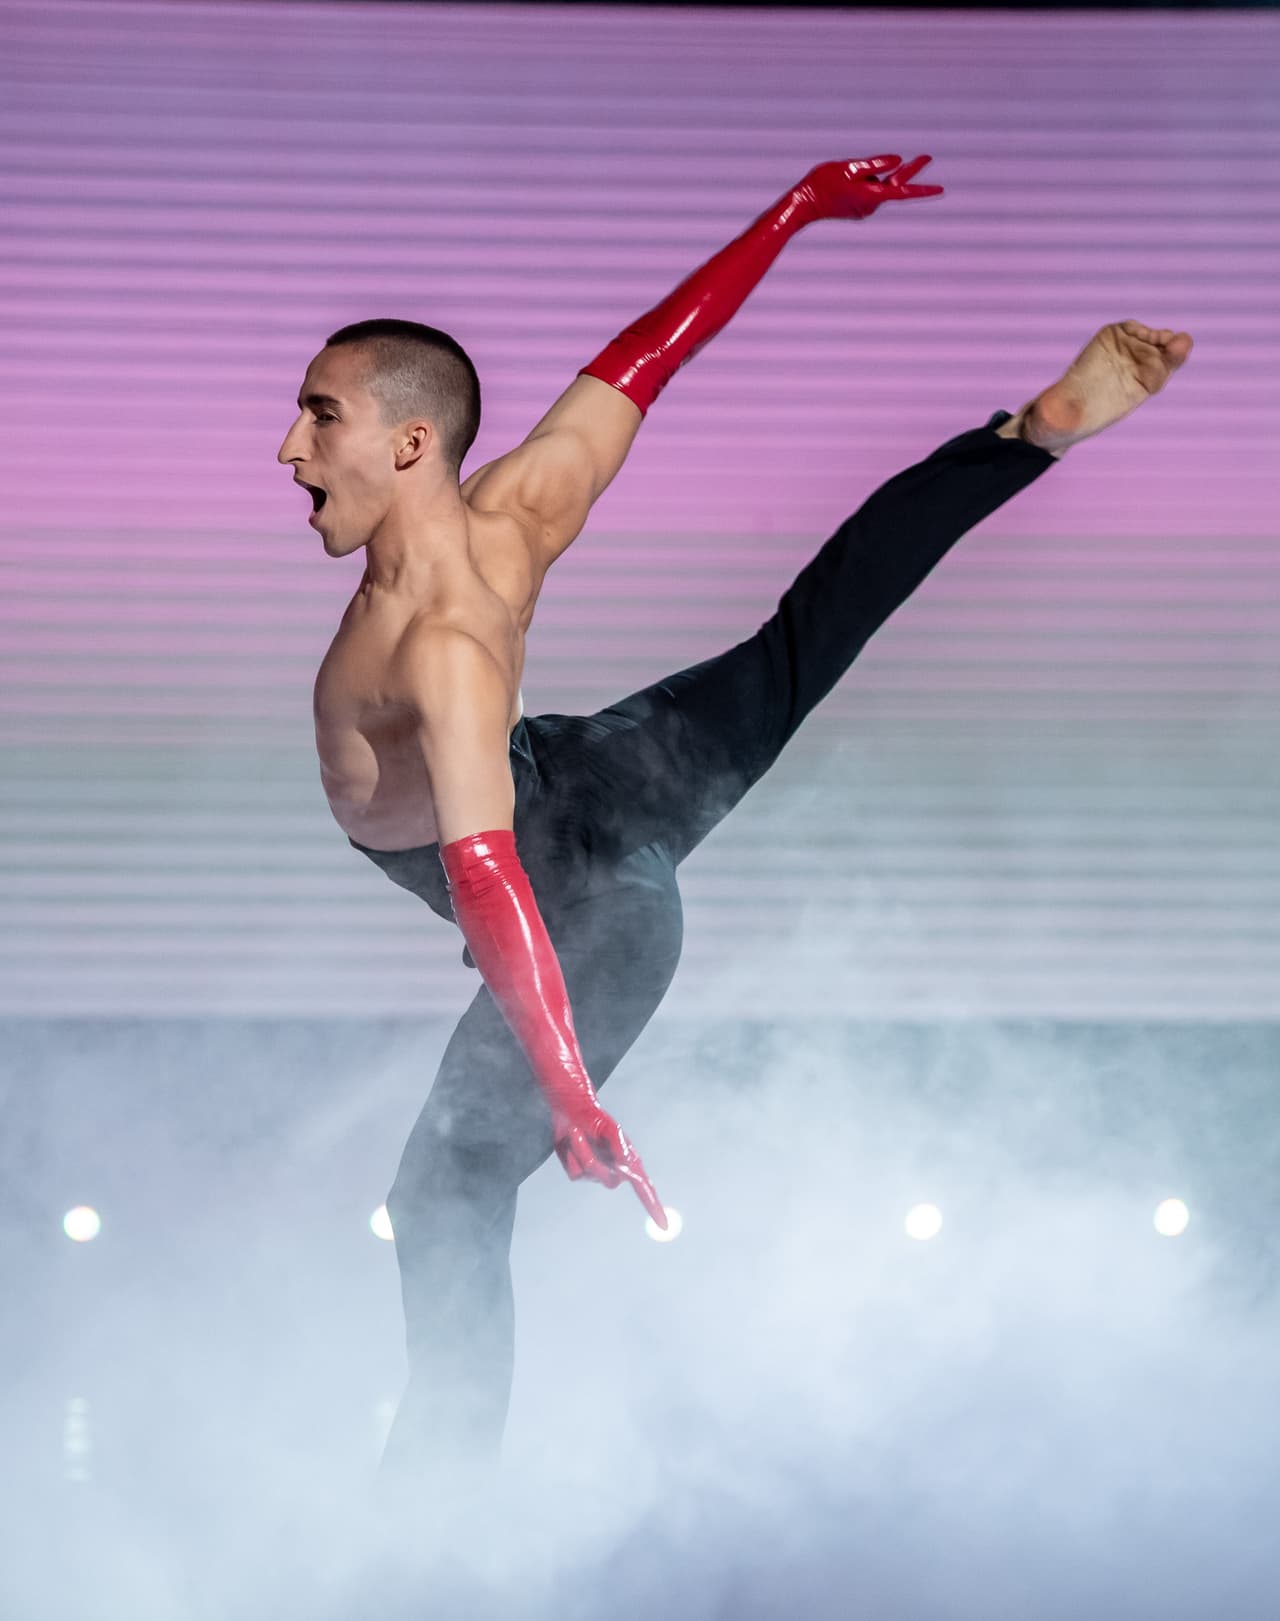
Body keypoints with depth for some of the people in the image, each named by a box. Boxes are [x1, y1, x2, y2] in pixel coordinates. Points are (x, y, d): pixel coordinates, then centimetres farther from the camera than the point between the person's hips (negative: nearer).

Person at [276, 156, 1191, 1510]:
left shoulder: (443, 647, -42)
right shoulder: (511, 512, -21)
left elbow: (484, 865, -51)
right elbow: (637, 364, -11)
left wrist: (567, 1088, -60)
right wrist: (794, 212, 1)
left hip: (594, 906, -7)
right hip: (601, 775, 7)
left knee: (448, 1193, -2)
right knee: (793, 656, 26)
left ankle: (441, 1473, 10)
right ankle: (1044, 426, 28)